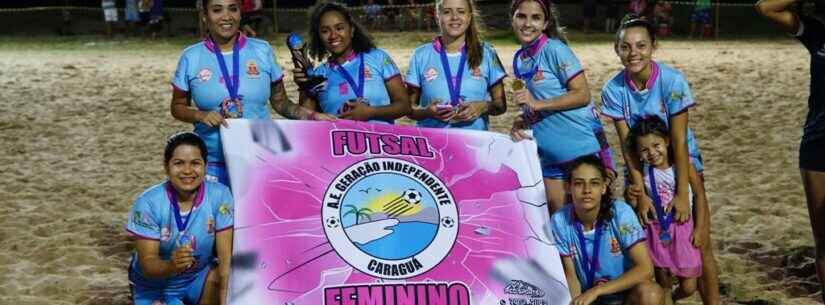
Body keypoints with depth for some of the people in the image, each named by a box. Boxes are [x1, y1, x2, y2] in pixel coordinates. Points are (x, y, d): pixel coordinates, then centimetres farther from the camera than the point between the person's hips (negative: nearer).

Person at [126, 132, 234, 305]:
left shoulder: (219, 196, -19)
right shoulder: (148, 203, -22)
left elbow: (226, 257, -22)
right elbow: (147, 264, -23)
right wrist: (171, 265, -46)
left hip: (199, 278, 2)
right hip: (155, 287, -2)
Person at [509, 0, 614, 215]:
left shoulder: (555, 50, -10)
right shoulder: (520, 59, 11)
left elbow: (583, 94, -14)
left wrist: (538, 103, -21)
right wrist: (520, 123, -2)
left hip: (583, 146, -7)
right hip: (549, 154, 7)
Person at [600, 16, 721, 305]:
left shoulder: (672, 81, -21)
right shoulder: (613, 89, -14)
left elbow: (679, 141, -20)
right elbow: (628, 145, -11)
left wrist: (682, 193, -21)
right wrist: (640, 193, -15)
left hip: (680, 164, -2)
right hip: (640, 169, 2)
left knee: (700, 244, -5)